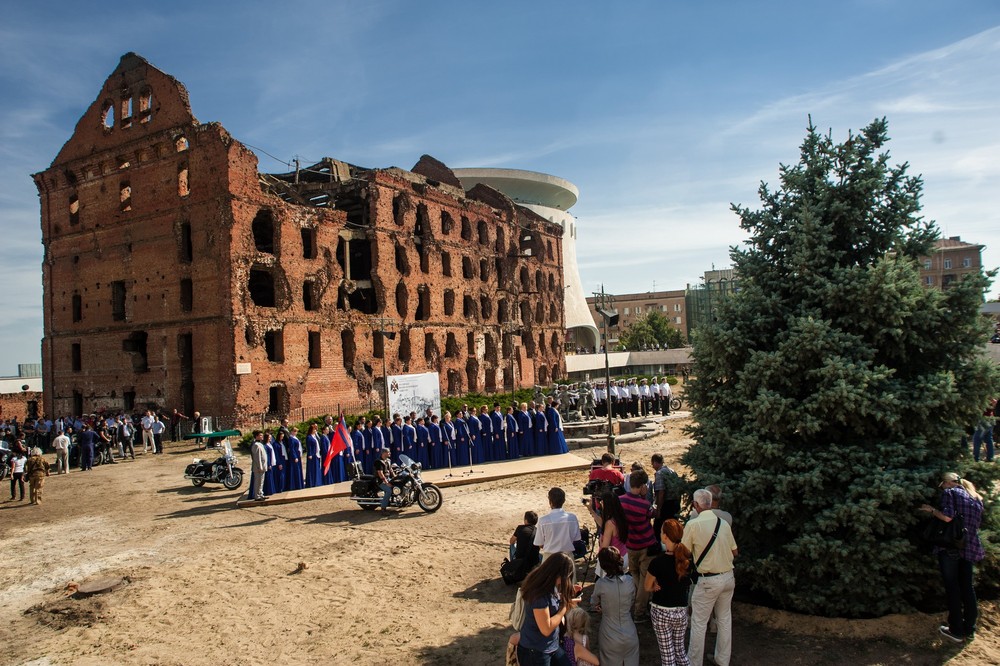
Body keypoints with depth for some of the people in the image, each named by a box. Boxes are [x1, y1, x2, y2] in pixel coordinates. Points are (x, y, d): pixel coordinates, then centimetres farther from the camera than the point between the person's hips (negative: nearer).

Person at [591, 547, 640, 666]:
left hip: (610, 639, -2)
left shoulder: (601, 584, -17)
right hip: (630, 637, 2)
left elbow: (593, 603, 2)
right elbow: (632, 600, 7)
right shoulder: (629, 581, -11)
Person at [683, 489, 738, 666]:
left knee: (699, 623, 9)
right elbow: (735, 552, 5)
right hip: (728, 577, 5)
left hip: (708, 581, -5)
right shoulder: (724, 523, -4)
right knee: (725, 620, 20)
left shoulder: (693, 525, -17)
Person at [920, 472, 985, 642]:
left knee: (952, 588, 1)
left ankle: (956, 631, 6)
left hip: (951, 546, -6)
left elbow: (947, 517, -18)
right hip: (971, 547, 6)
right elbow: (976, 523, 18)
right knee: (967, 587, 14)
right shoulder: (976, 498, 15)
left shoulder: (949, 493, -5)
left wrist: (931, 510, -2)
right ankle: (969, 628, 20)